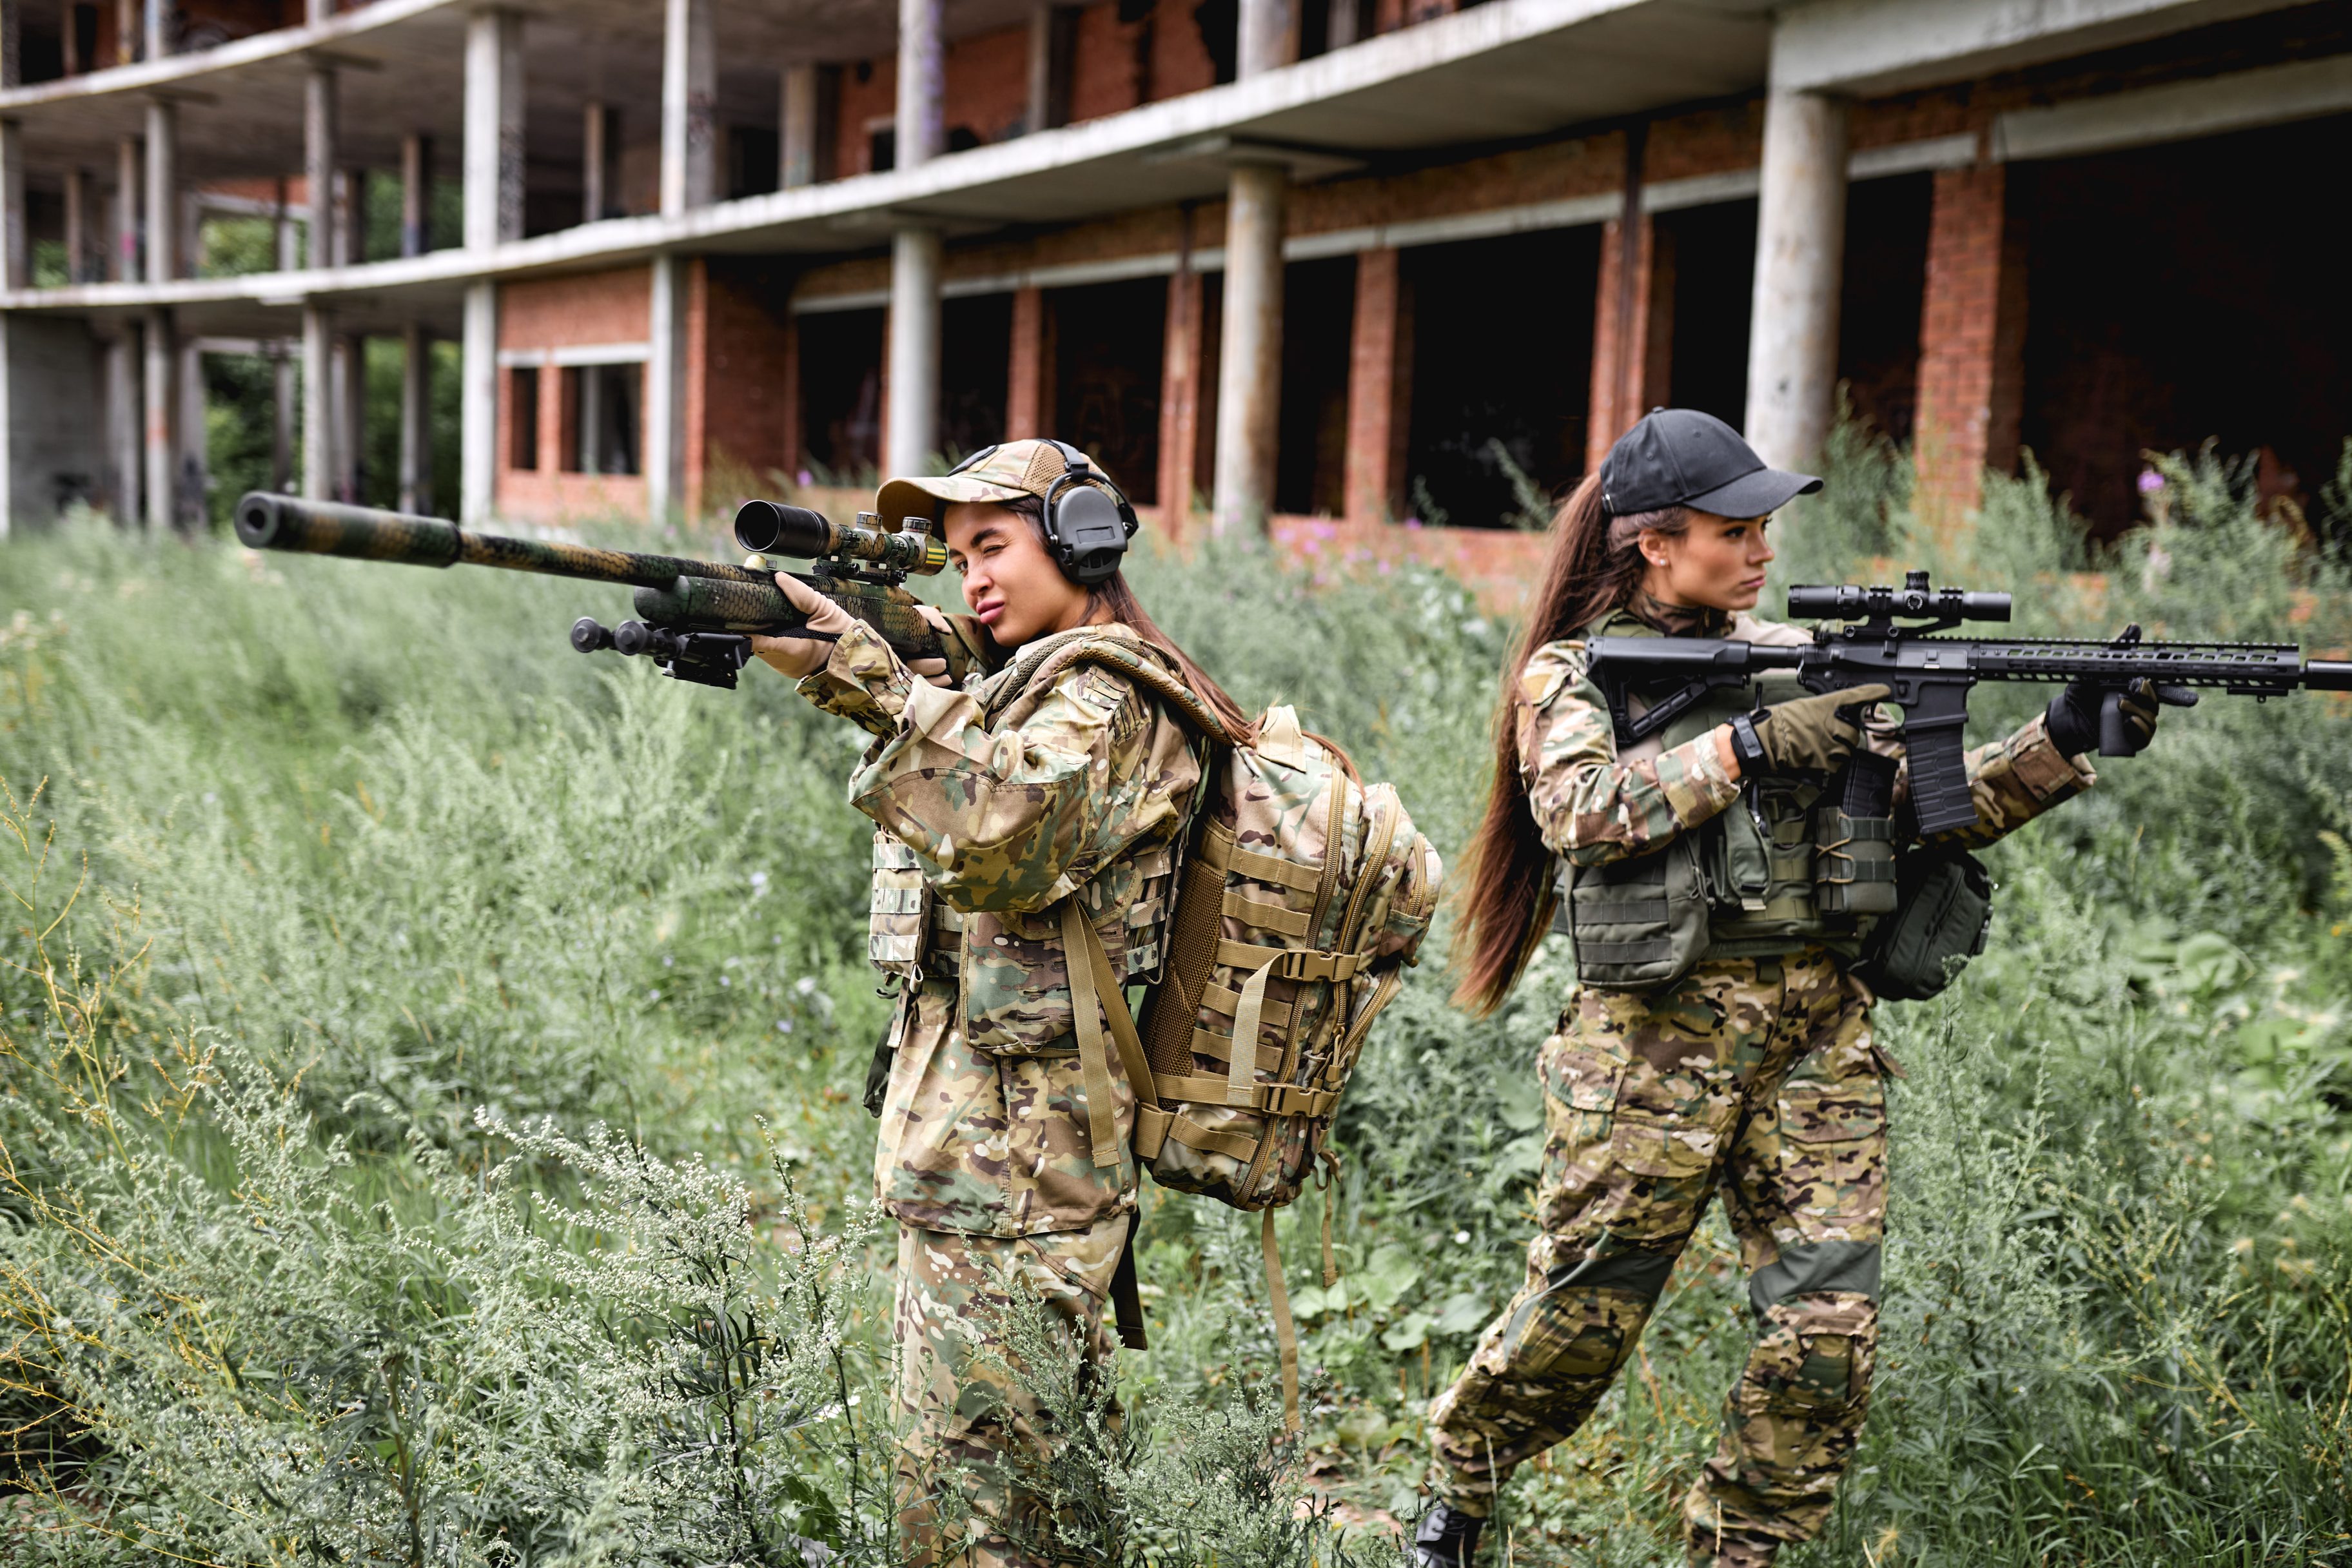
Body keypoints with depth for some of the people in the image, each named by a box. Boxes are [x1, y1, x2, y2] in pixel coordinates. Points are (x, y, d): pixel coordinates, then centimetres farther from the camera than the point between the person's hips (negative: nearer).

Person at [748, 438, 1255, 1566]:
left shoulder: (1101, 704, -14)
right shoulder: (1033, 688, 19)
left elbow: (998, 834, -32)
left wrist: (857, 672, -35)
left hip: (1008, 1172, -10)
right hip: (987, 1145, 10)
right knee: (1051, 1450, 20)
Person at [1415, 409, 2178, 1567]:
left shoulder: (1795, 659, 14)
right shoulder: (1569, 675, 2)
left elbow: (1924, 804, 9)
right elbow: (1583, 813, -17)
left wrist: (2061, 742, -5)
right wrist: (1749, 743, -20)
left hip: (1819, 1035, 4)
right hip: (1656, 1031, -4)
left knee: (1827, 1330, -2)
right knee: (1581, 1316, 3)